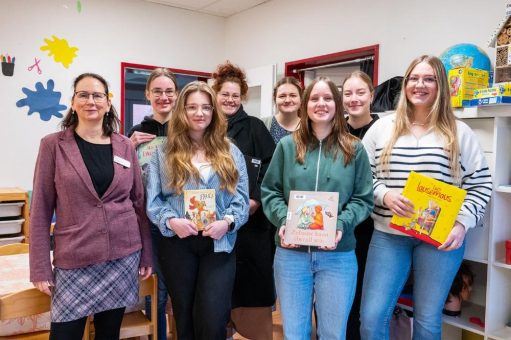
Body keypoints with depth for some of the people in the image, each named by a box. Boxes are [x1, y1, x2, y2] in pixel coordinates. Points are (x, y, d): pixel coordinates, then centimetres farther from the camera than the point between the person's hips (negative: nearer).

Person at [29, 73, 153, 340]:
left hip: (123, 256, 2)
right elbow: (41, 209, -2)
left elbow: (139, 202, 8)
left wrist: (146, 254, 7)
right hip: (73, 260, -2)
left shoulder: (125, 146, 5)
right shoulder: (53, 145, -1)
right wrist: (40, 267, -5)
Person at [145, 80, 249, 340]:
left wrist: (228, 221, -16)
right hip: (177, 244, 1)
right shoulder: (164, 153, 6)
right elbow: (153, 199, 0)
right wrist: (171, 221, -17)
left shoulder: (230, 153, 8)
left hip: (218, 243, 0)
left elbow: (241, 197, 2)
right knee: (185, 318, 14)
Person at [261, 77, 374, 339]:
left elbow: (363, 199, 2)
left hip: (338, 256, 0)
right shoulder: (287, 145, 3)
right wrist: (283, 221, -13)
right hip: (290, 254, 0)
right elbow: (269, 192, 4)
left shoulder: (354, 149, 3)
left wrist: (342, 224, -15)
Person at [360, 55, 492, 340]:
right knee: (371, 317, 0)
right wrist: (384, 195, -13)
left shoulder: (460, 132, 4)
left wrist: (463, 223, -8)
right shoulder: (382, 128, 6)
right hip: (389, 235, 1)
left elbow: (481, 184, 5)